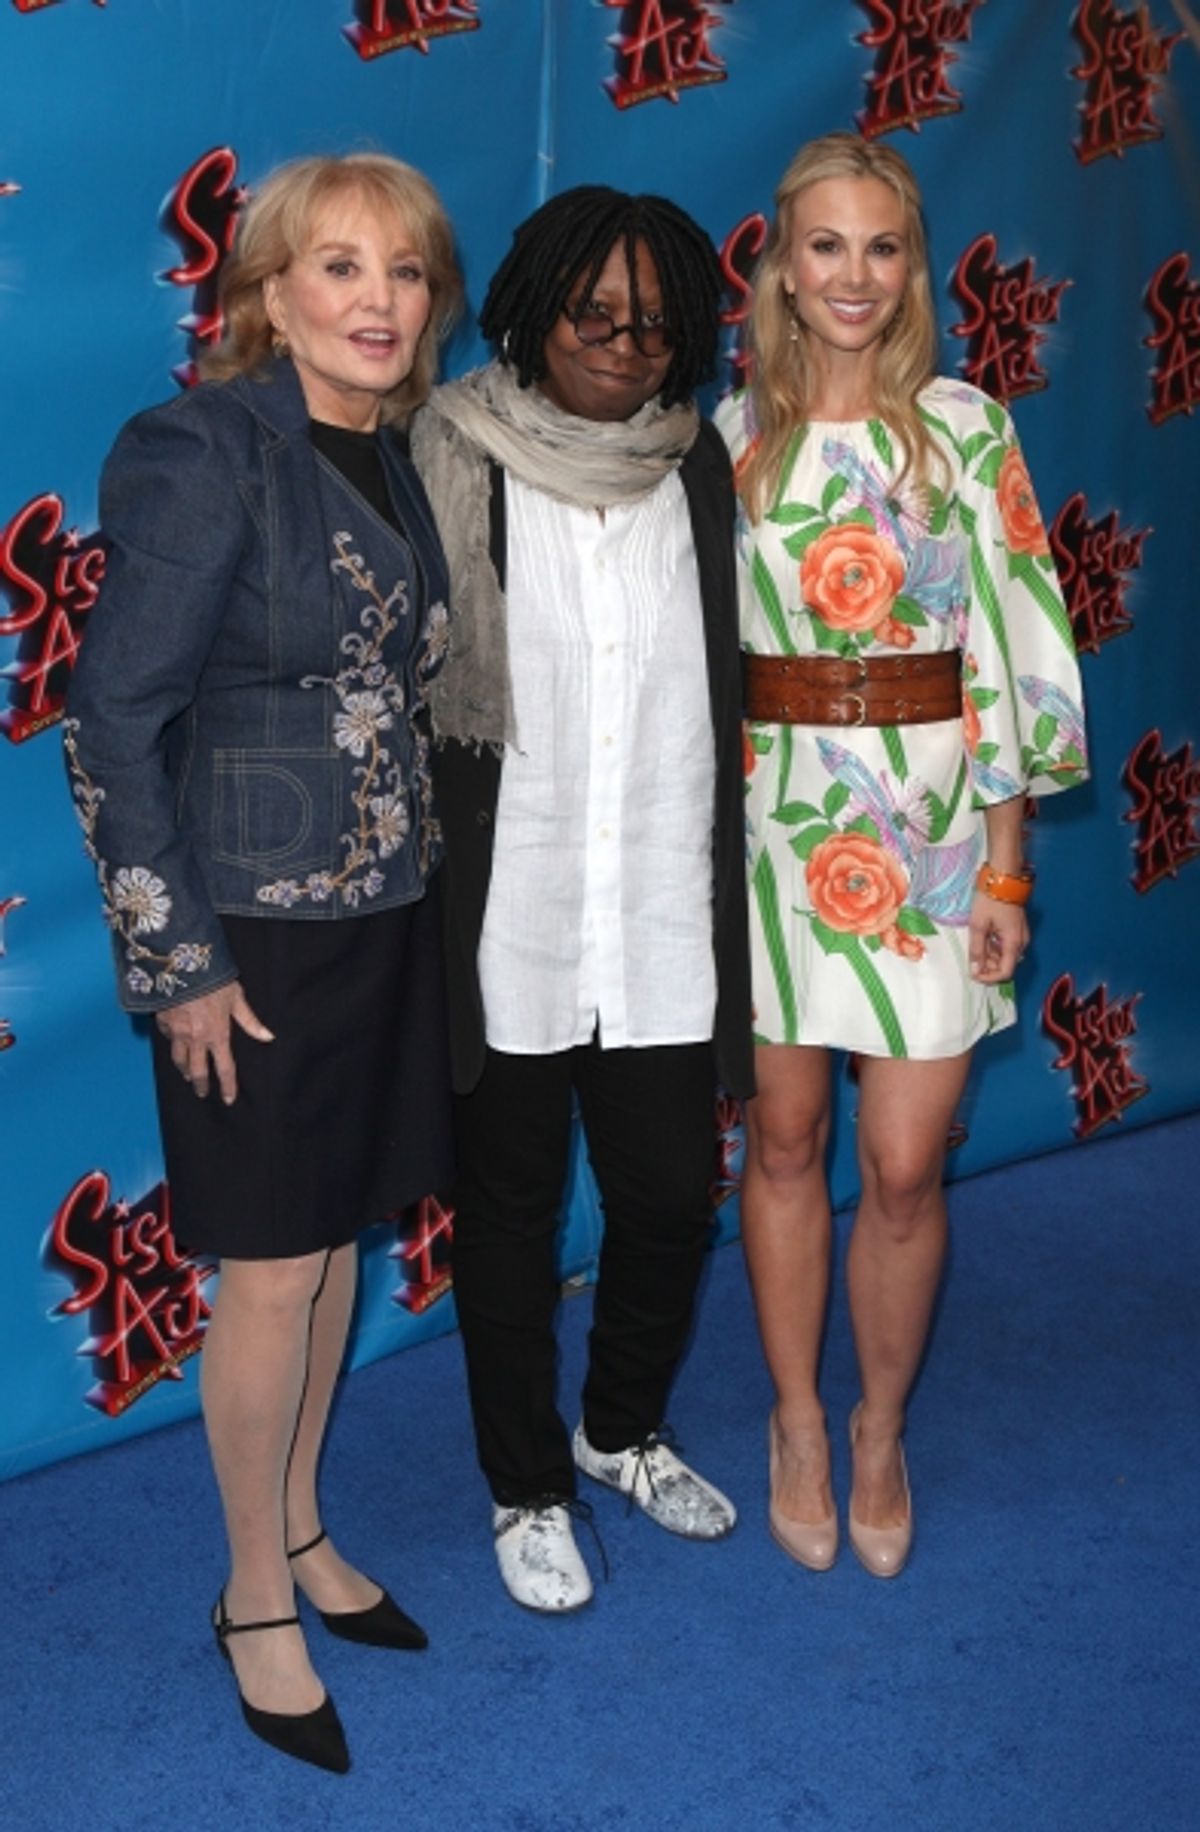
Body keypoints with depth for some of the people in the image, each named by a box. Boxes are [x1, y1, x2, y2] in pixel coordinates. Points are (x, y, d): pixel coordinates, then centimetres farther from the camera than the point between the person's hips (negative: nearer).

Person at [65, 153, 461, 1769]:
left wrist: (416, 864, 11)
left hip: (386, 909, 7)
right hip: (256, 924, -7)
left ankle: (300, 1531, 36)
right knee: (273, 1267, 4)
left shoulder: (391, 460, 7)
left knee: (339, 1229, 16)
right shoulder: (204, 453, -15)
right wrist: (175, 962, -15)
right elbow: (114, 721, -16)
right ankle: (257, 1599, 24)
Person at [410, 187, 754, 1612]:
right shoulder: (452, 462, -7)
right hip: (504, 924, -3)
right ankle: (526, 1484, 33)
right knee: (509, 1212, 12)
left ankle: (626, 1431, 41)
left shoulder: (698, 470, 4)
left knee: (670, 1198, 12)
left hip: (664, 926, 3)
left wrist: (725, 890, 8)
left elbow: (730, 689, 10)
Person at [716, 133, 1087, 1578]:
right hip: (770, 815, 2)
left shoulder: (967, 429, -1)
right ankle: (797, 1422, 30)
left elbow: (1010, 651, -2)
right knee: (784, 1137, 10)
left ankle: (881, 1428, 25)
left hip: (927, 826, -1)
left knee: (903, 1166, 0)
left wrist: (1005, 868, -5)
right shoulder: (735, 433, 5)